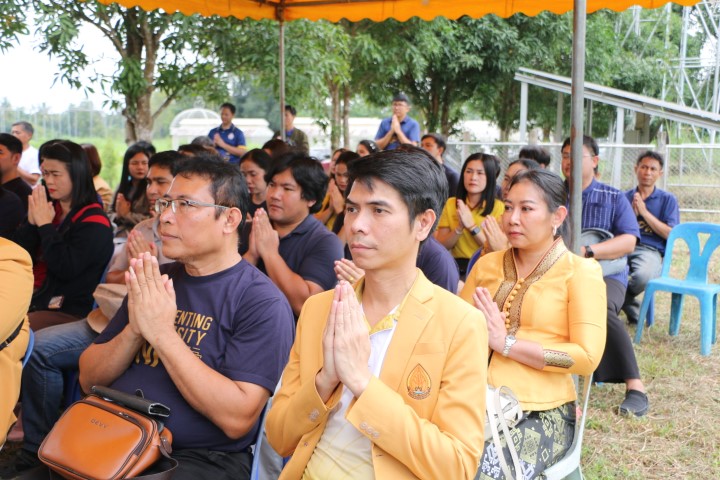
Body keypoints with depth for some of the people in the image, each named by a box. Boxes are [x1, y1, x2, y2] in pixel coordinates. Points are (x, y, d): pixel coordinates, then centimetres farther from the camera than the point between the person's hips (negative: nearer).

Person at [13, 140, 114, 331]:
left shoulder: (93, 221, -9)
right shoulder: (48, 209, 11)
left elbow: (65, 269, -21)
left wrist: (45, 225, -15)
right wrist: (31, 222, -6)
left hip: (69, 311, -7)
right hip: (34, 301, 7)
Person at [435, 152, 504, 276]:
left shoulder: (498, 207, 0)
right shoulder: (451, 203, 9)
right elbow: (441, 246, 3)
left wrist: (472, 226, -16)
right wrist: (460, 227, -14)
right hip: (457, 266, 3)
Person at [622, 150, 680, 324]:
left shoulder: (668, 199, 14)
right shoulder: (625, 197, 20)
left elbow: (670, 235, 1)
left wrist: (645, 212, -4)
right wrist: (632, 214, -2)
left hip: (651, 250, -1)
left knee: (643, 275, -40)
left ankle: (621, 300, -4)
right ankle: (631, 305, -9)